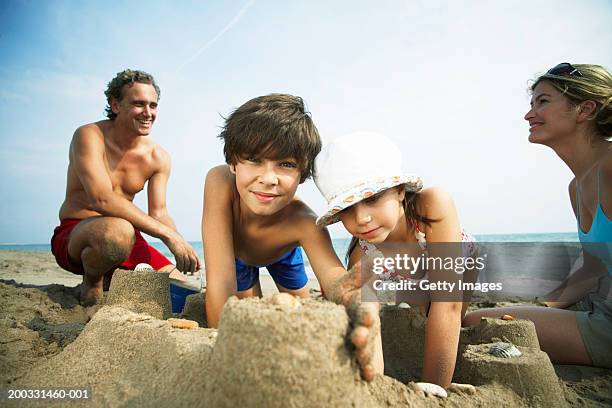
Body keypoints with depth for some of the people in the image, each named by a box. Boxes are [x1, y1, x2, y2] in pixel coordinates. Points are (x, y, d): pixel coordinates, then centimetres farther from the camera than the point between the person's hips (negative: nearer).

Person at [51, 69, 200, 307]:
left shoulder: (158, 157, 1)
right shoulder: (89, 136, -14)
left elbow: (159, 213, -1)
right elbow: (102, 199, -29)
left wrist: (181, 249, -22)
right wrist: (169, 234, -34)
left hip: (124, 238, 6)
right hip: (74, 235, -5)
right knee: (118, 230, -40)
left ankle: (108, 280, 19)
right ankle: (92, 283, -6)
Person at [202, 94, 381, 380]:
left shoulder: (303, 222, -44)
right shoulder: (219, 182, -46)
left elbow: (334, 277, -57)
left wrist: (353, 300, -80)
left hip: (283, 250, 1)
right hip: (236, 252, 0)